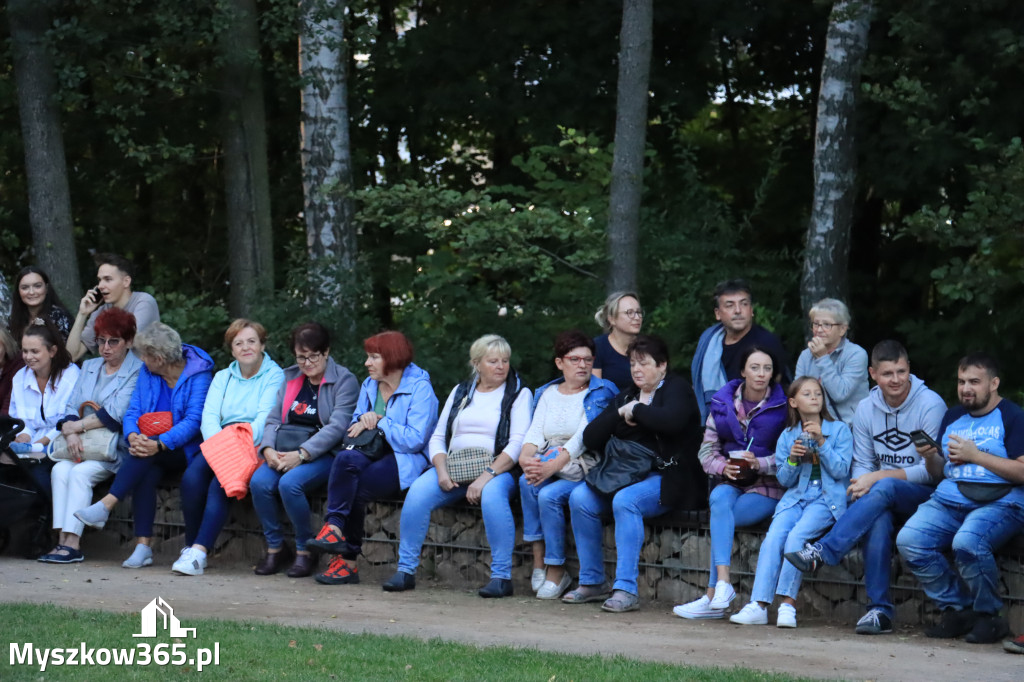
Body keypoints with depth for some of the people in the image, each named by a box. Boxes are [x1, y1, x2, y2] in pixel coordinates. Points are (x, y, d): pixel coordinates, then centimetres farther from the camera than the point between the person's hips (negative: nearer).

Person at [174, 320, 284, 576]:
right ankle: (191, 546, -18)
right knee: (191, 476, -27)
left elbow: (264, 420, -8)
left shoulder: (274, 376, 5)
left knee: (220, 483, -32)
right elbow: (209, 416, 7)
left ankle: (199, 551, -36)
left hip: (254, 448, -4)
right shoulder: (223, 377, 21)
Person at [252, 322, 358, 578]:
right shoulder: (291, 379, 17)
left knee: (290, 483, -33)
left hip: (323, 454, -5)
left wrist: (301, 454, -21)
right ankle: (275, 547, -8)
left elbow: (337, 427, -13)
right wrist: (268, 449, -8)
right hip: (285, 452, 5)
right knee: (259, 482, -24)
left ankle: (305, 550, -14)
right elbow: (273, 419, 13)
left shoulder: (344, 381, -2)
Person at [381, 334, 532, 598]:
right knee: (418, 491, -25)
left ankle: (502, 576, -32)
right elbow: (438, 437, 14)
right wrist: (442, 470, -7)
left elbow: (518, 443, -7)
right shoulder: (461, 391, 20)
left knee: (492, 495, -38)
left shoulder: (518, 393, 7)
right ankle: (406, 570, -18)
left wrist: (487, 476, -19)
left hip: (497, 470, -3)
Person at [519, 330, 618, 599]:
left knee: (549, 494, -30)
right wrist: (526, 456, -18)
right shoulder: (547, 394, 17)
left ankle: (555, 571, -17)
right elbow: (535, 432, 6)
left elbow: (584, 436, -12)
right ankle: (538, 560, -22)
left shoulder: (602, 392, 0)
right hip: (549, 466, 4)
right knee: (527, 481, -28)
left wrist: (552, 466, -24)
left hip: (585, 471, -4)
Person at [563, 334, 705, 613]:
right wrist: (621, 413, -2)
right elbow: (590, 438, 11)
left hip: (666, 478, -7)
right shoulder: (625, 397, 20)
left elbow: (671, 420, -24)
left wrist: (637, 410, -10)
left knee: (625, 500, -35)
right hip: (625, 475, 7)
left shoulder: (677, 389, 1)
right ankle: (592, 582, -8)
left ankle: (626, 589, -34)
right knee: (580, 497, -17)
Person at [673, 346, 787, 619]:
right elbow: (707, 450, 8)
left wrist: (759, 463, -21)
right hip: (731, 483, 3)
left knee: (720, 515, -29)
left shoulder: (782, 407, -1)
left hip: (767, 487, -3)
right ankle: (723, 583, -42)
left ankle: (713, 595, -27)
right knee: (720, 498, -34)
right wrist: (723, 467, -12)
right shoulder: (723, 403, 9)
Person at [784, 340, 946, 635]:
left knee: (884, 490, -37)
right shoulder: (866, 409, 8)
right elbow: (862, 463, 11)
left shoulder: (930, 405, -8)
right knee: (878, 519, -34)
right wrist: (862, 483, -14)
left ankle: (821, 553, -36)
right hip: (886, 499, 4)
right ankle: (880, 611, -31)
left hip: (926, 495, -3)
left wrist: (879, 477, -17)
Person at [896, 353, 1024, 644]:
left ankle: (988, 617, -13)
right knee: (908, 541, -20)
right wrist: (931, 458, 1)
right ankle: (958, 610, -7)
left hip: (1000, 502, -6)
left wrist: (975, 455, -12)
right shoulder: (952, 418, 21)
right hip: (950, 500, 6)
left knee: (967, 542, -36)